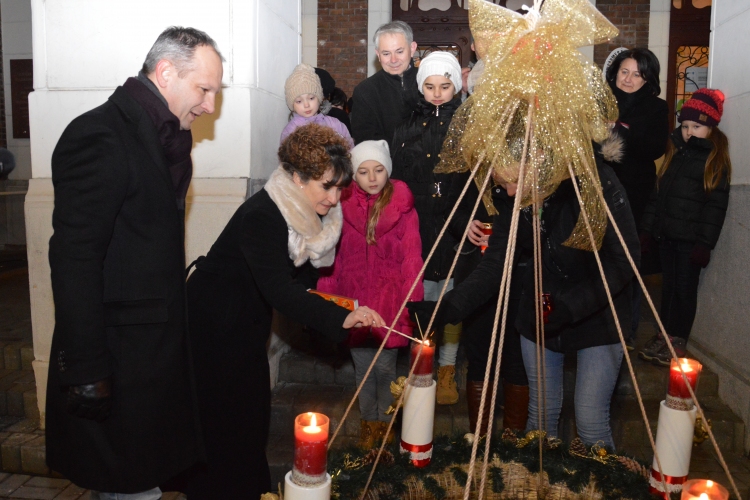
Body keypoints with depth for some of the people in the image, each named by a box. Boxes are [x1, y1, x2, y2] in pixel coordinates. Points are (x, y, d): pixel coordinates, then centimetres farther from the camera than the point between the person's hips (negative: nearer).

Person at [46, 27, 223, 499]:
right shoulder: (100, 137, -18)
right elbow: (74, 259, -21)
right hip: (119, 353, -8)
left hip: (157, 341, 8)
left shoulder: (163, 136, 9)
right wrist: (86, 371, -20)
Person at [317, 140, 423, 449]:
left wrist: (413, 303, -11)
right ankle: (369, 421, 34)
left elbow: (412, 258, -6)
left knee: (385, 367, 7)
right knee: (363, 367, 12)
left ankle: (386, 421, 32)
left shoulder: (402, 206, -4)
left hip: (389, 300, -1)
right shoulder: (343, 204, 0)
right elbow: (331, 255, 3)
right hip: (354, 300, 2)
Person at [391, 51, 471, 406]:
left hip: (454, 227, -1)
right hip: (415, 225, 2)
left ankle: (447, 371, 23)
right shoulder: (408, 123, 7)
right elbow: (397, 176, 5)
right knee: (418, 297, 6)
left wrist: (465, 220, -15)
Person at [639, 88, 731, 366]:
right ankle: (663, 335, 22)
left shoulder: (716, 161, -4)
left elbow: (716, 206, -10)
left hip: (690, 239, -5)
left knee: (685, 289, 2)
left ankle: (677, 342, 11)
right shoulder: (674, 153, 13)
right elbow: (657, 194, 13)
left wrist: (705, 243, -15)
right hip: (665, 235, 5)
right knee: (667, 287, 12)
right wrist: (647, 229, 9)